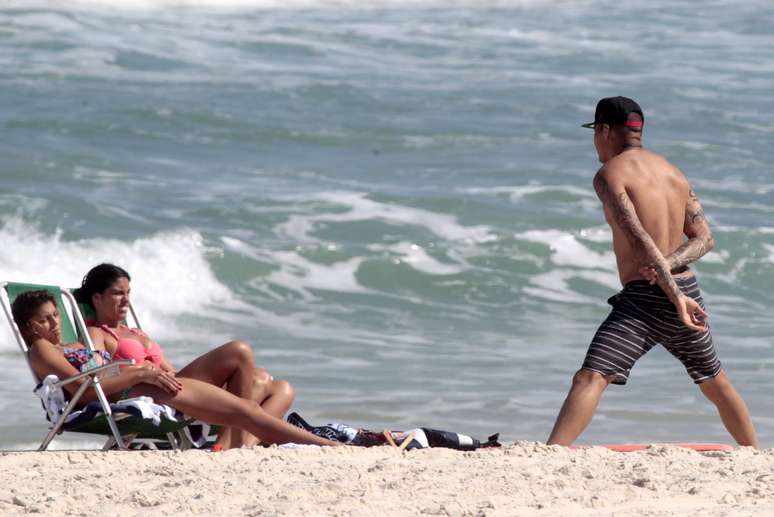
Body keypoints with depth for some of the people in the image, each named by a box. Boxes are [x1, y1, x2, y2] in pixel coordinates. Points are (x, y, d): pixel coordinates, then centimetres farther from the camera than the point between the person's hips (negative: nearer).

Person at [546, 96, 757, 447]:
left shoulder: (610, 174, -7)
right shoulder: (674, 173, 16)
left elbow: (639, 239, -18)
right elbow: (704, 239, 10)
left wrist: (674, 295, -22)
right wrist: (668, 265, -7)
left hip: (643, 298, -7)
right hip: (686, 287, 7)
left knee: (590, 379, -18)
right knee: (715, 383, 25)